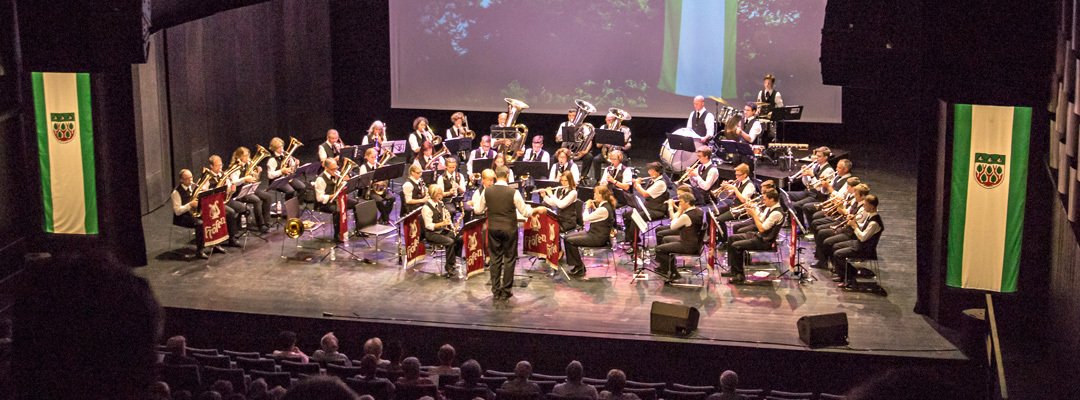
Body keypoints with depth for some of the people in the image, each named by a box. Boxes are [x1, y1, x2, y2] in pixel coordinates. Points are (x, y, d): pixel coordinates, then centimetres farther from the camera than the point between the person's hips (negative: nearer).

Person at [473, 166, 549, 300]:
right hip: (509, 229, -3)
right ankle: (506, 292, 11)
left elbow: (479, 210, 6)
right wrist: (538, 209, 12)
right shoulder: (513, 192, -13)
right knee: (509, 260, 8)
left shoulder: (487, 192, -5)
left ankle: (495, 292, 13)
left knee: (495, 260, 10)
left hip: (493, 229, 3)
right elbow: (525, 212, -6)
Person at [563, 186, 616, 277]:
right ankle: (577, 265, 9)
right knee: (566, 238, 6)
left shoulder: (603, 209, -24)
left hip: (598, 238, -11)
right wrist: (593, 207, 10)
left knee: (570, 241, -17)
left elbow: (585, 219, -21)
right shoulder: (605, 205, 7)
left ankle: (579, 268, -4)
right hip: (593, 233, 11)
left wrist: (587, 207, -5)